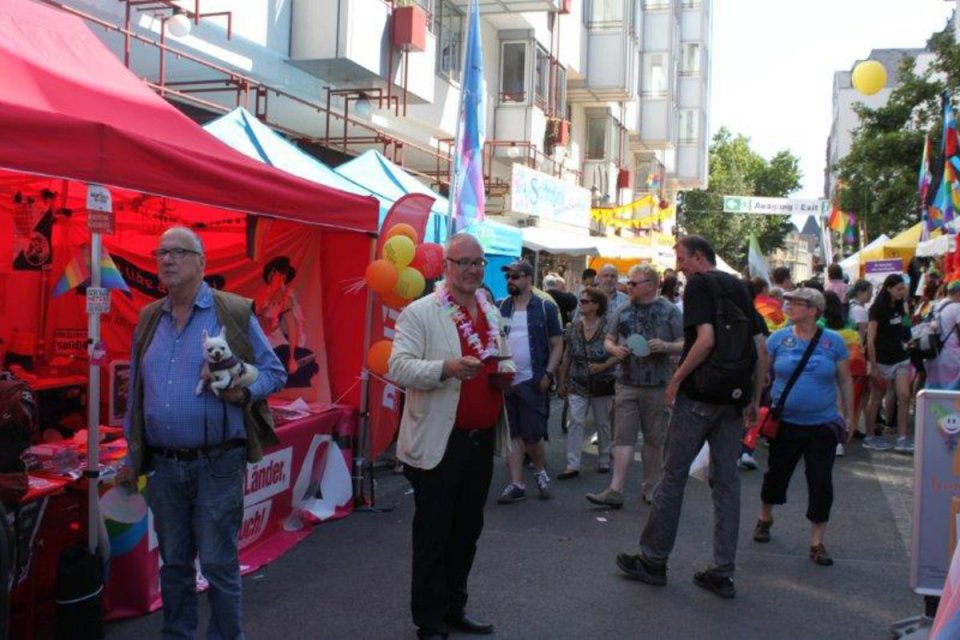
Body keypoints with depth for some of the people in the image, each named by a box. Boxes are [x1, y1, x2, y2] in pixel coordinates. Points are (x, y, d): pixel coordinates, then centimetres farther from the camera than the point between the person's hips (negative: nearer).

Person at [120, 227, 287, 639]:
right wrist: (132, 456, 16)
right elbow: (136, 393, 16)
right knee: (173, 563, 16)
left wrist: (243, 391, -21)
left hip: (217, 463, -4)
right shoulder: (149, 320, 10)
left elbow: (274, 372, 0)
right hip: (162, 466, 5)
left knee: (218, 564, 2)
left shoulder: (235, 313, -4)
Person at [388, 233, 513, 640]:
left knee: (468, 531, 16)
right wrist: (446, 368, -30)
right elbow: (399, 367, -16)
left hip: (482, 438, 7)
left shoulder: (491, 313, 14)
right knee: (433, 535, 3)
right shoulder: (419, 312, -8)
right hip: (439, 441, -7)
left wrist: (503, 372, 2)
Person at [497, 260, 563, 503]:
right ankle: (516, 484, 14)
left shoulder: (545, 307, -2)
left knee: (532, 434, 0)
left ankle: (540, 471, 27)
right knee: (511, 434, 7)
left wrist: (548, 374, -11)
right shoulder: (500, 308, 6)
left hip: (532, 381, -3)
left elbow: (557, 345, -1)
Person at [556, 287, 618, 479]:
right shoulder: (574, 328, 3)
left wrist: (603, 366, -20)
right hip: (577, 385, 2)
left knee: (602, 423, 12)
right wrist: (562, 382, 9)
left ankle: (604, 461, 26)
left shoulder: (608, 327, -9)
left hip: (602, 384, -2)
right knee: (575, 422, -4)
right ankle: (572, 465, -3)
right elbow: (566, 357, 8)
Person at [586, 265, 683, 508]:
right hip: (627, 384, 2)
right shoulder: (623, 311, 9)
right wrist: (614, 349, -6)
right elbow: (608, 340, 17)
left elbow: (684, 345, -1)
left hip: (658, 386, -2)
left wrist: (665, 346, -20)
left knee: (654, 439, 8)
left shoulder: (670, 311, -1)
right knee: (624, 437, -1)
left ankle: (649, 488, 22)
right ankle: (615, 491, -3)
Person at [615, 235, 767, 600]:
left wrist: (677, 378, -12)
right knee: (727, 481, 9)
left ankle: (653, 561, 13)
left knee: (673, 476, 3)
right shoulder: (740, 287, 14)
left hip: (699, 395, -7)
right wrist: (754, 399, 15)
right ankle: (723, 573, 13)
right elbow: (761, 350, 12)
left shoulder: (699, 284, -8)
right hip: (734, 398, 7)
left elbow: (706, 339, -22)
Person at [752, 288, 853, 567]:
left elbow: (845, 381, 5)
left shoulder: (833, 342, -3)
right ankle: (765, 518, 41)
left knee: (821, 483, 1)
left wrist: (848, 416, 5)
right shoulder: (778, 338, -3)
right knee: (776, 474, 14)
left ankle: (817, 543, 14)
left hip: (823, 424, 0)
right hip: (785, 423, 0)